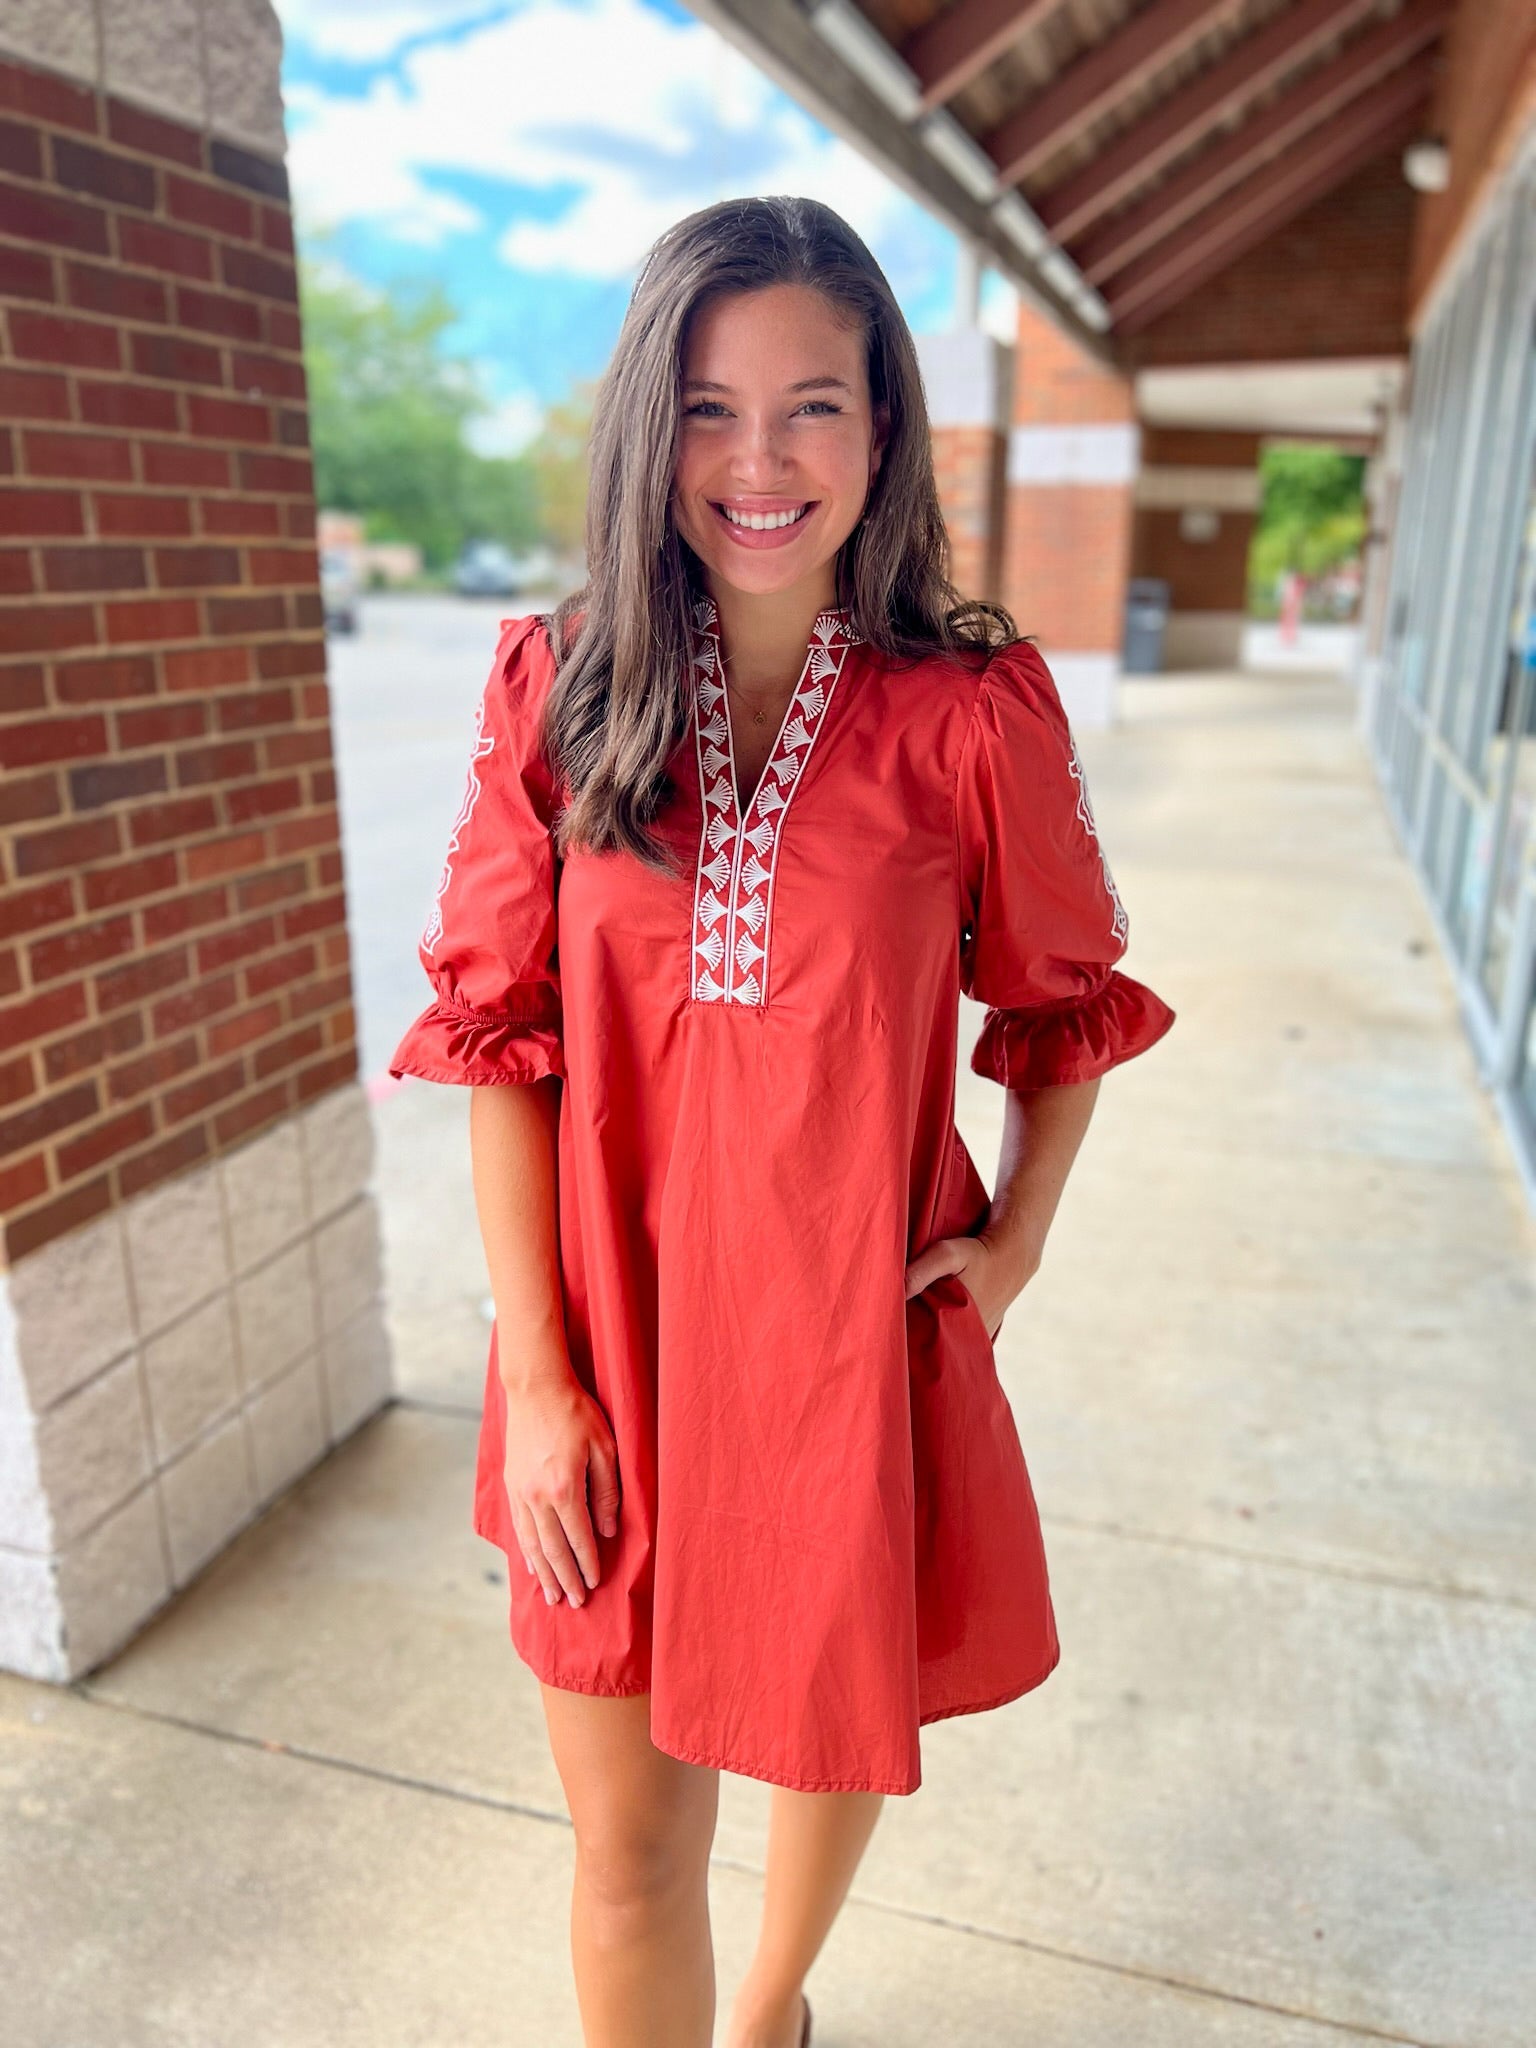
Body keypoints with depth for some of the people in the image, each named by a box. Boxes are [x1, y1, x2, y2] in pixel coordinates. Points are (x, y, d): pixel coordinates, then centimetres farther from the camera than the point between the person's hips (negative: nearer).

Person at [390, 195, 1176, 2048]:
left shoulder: (976, 711, -8)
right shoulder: (556, 688, -4)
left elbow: (1068, 1003, 7)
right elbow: (498, 1035, -4)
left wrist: (1018, 1236, -3)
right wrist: (536, 1375, -6)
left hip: (858, 1332, 0)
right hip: (612, 1340, 0)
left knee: (835, 1727, 24)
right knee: (627, 1843, 11)